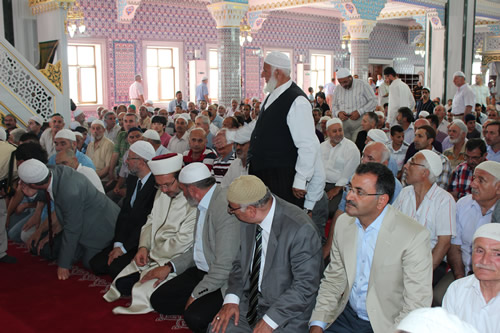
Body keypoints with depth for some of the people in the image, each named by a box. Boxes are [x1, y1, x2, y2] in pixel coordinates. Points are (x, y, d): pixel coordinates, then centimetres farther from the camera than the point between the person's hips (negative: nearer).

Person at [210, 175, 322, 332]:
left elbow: (306, 285, -20)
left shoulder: (301, 230, -24)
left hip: (286, 314, -5)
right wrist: (231, 298, -5)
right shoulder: (249, 222, -3)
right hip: (249, 302, 6)